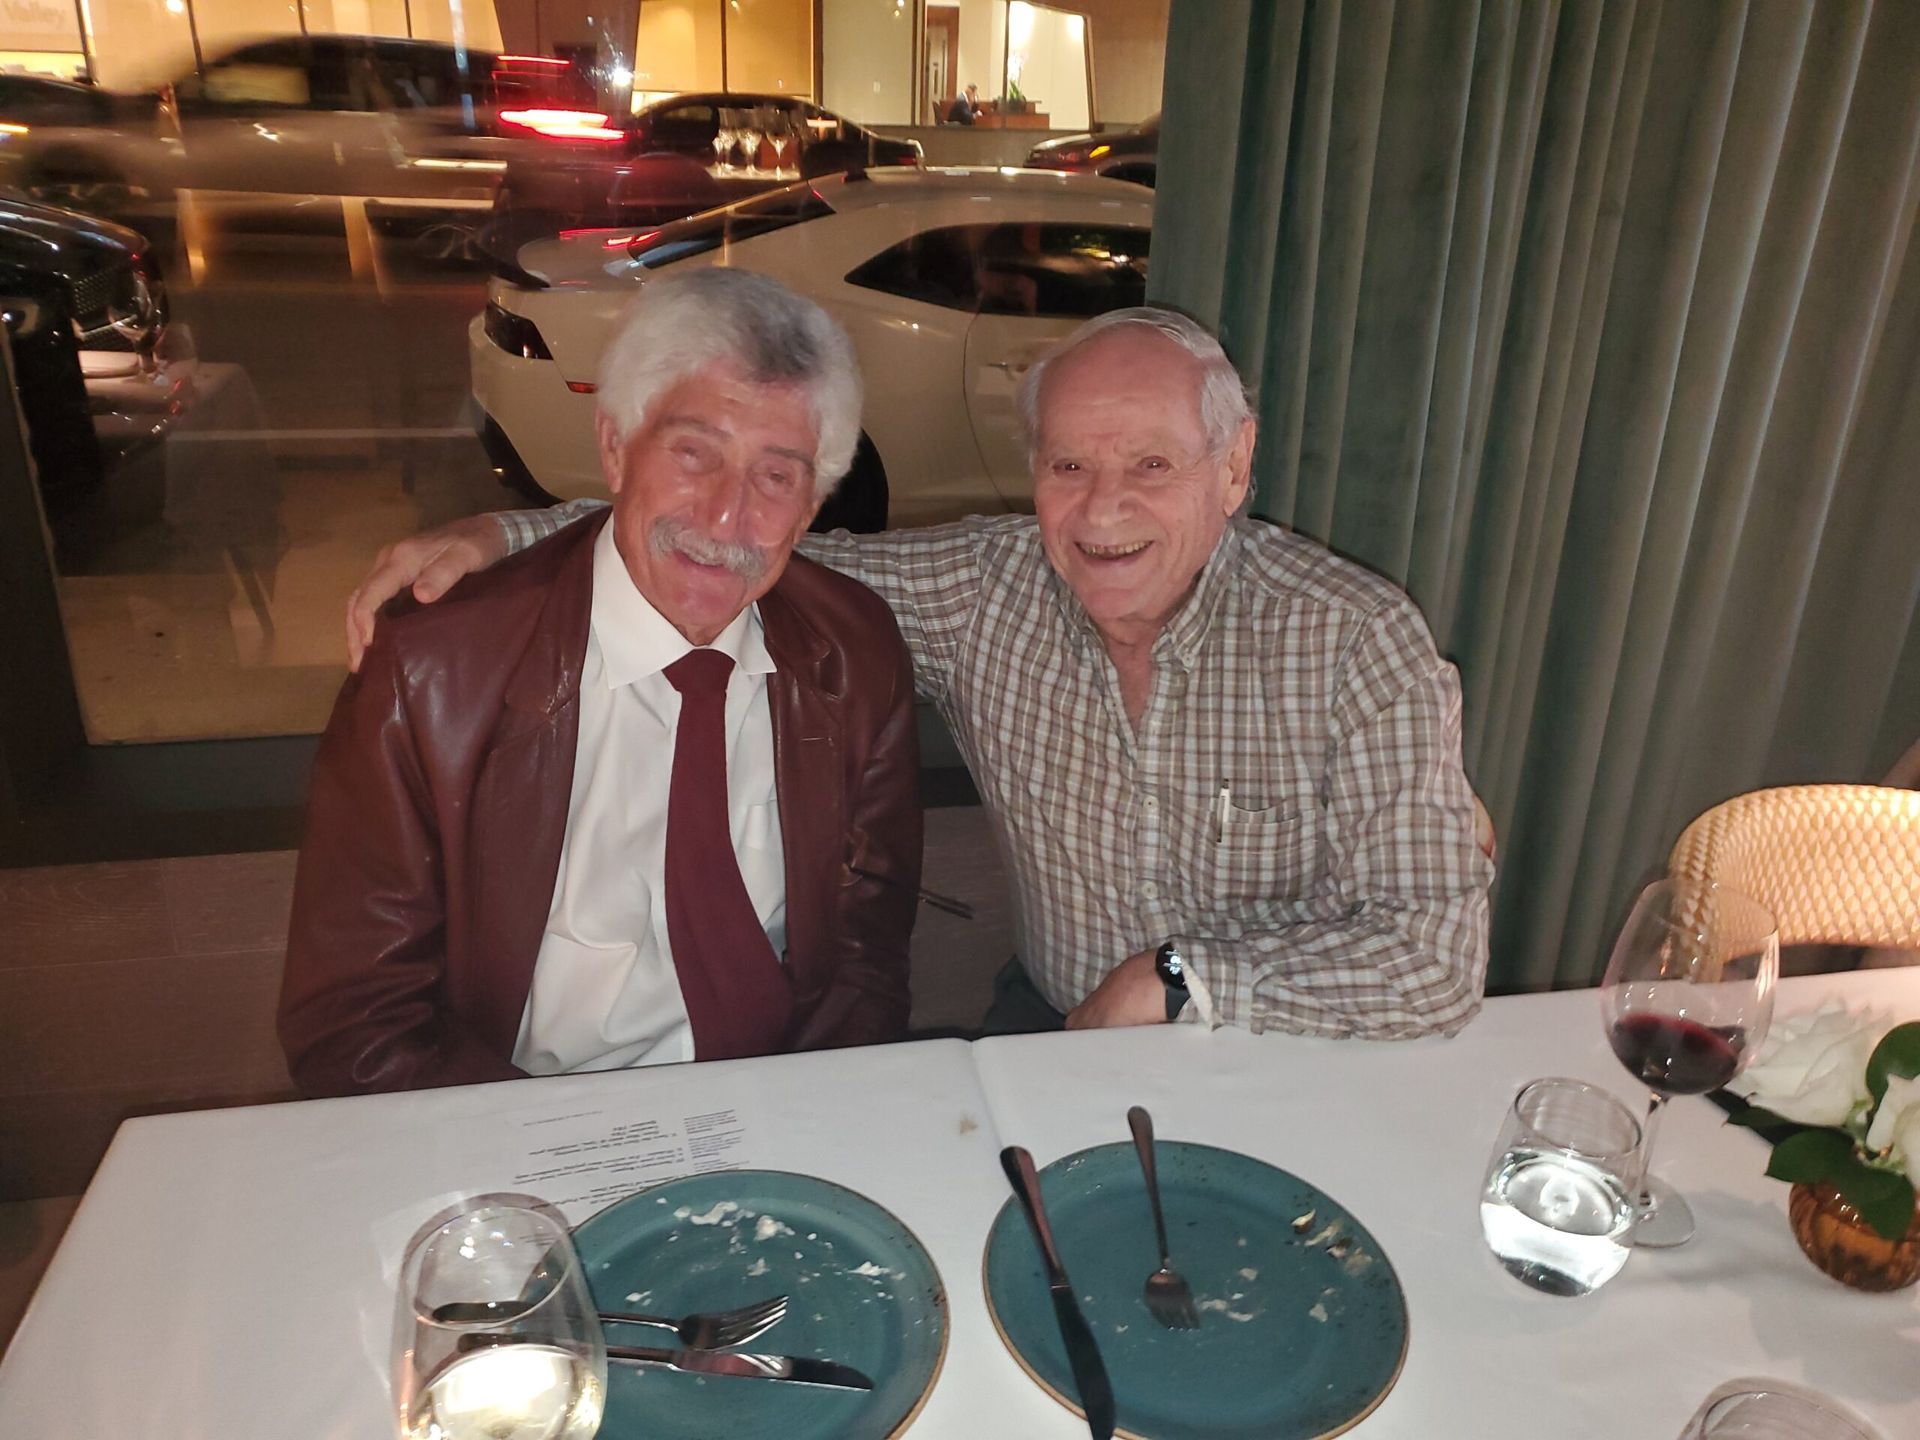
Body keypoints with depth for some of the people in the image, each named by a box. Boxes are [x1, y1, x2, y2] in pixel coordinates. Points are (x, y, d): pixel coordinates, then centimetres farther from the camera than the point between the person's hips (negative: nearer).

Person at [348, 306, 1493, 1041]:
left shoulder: (1358, 642, -18)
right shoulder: (988, 589, -9)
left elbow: (1438, 958, -19)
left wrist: (1176, 980, -20)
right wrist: (500, 536, -11)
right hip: (1056, 1028, 3)